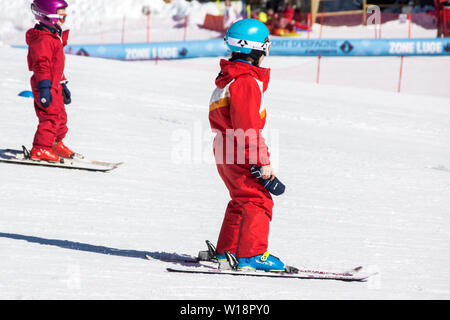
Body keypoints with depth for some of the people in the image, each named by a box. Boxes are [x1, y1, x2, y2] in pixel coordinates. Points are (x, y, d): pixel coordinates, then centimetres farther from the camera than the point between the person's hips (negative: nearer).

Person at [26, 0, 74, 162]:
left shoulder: (55, 37, 18)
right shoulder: (42, 39, -17)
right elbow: (41, 65, -24)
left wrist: (62, 85, 29)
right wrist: (44, 87, -30)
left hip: (54, 85, 10)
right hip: (46, 86, -10)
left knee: (60, 117, 19)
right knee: (51, 117, -13)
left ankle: (55, 144, 34)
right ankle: (39, 150, -12)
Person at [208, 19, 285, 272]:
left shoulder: (227, 79, 16)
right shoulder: (247, 82, -16)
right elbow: (248, 127, -21)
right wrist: (263, 162, -19)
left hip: (225, 153, 10)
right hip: (241, 154, -10)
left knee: (241, 200, 19)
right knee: (258, 201, -9)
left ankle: (227, 251, 22)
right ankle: (251, 255, -13)